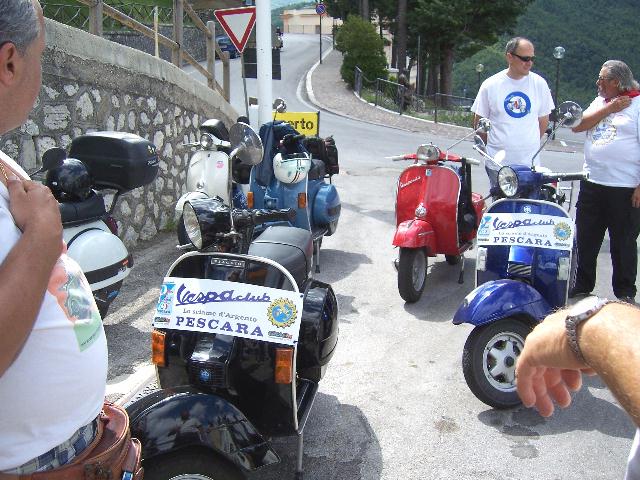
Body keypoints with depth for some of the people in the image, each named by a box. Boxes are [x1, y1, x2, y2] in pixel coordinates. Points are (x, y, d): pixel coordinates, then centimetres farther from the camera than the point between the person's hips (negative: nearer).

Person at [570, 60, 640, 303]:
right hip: (592, 183, 6)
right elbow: (578, 126, 2)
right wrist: (610, 107, -6)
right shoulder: (600, 102, 15)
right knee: (586, 240, 13)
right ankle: (582, 287, 26)